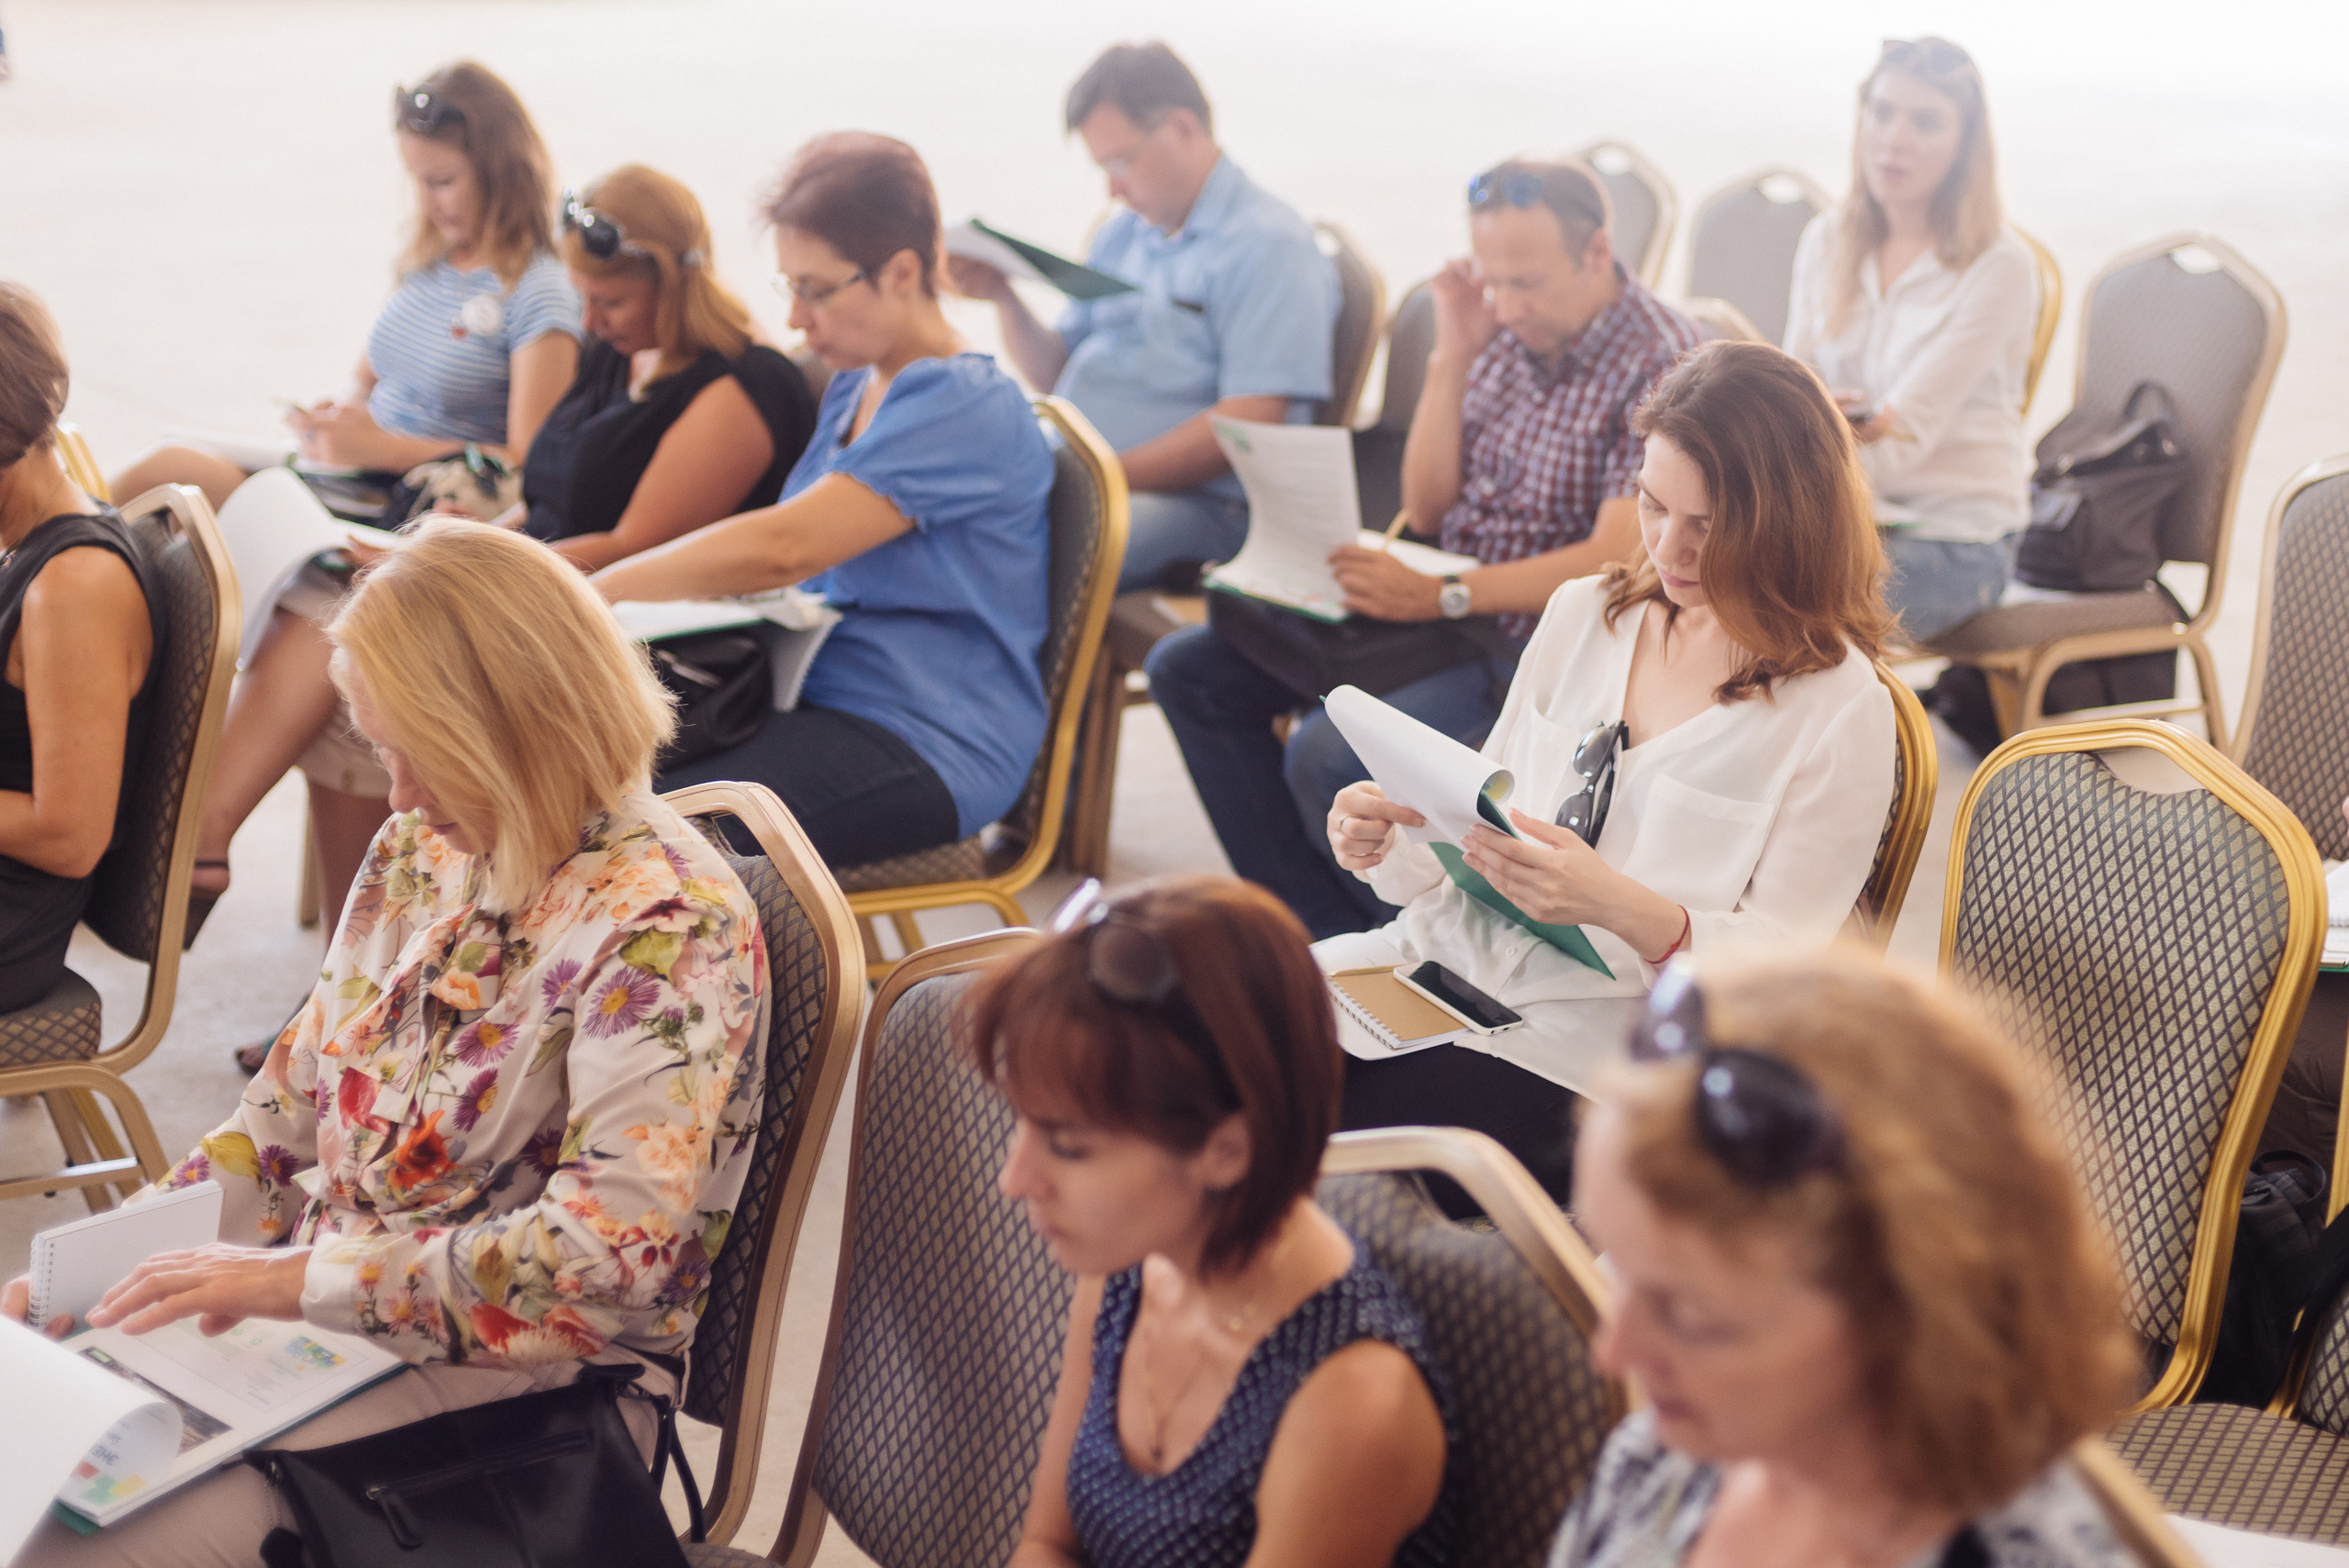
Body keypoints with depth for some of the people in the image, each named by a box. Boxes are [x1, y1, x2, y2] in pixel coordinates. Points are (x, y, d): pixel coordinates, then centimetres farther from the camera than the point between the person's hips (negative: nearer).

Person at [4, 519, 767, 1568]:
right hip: (315, 1305, 8)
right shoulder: (425, 849, 7)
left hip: (505, 1375, -8)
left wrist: (304, 1276, -23)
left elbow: (615, 1247, -25)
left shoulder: (666, 926, -18)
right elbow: (296, 1099, 14)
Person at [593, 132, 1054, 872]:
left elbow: (784, 547, -22)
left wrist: (598, 591, -16)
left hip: (928, 748, -9)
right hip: (820, 698, 9)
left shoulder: (967, 408, -15)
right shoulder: (851, 389, 17)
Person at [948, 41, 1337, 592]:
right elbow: (1056, 374, 23)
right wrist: (1005, 300, 4)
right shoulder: (1121, 235, 21)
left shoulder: (1267, 245, -6)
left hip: (1194, 499, -8)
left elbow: (1248, 425, -15)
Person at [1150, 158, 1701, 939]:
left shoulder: (1659, 361, -16)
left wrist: (1442, 596, -27)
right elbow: (1428, 510, 7)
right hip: (1454, 613, 9)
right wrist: (1452, 356, -4)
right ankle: (1326, 932, 0)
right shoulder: (1506, 335, 6)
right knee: (1190, 670, 3)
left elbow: (1613, 563, -22)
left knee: (1327, 755, -29)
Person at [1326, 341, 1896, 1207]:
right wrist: (1387, 842, -7)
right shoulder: (1583, 614, 11)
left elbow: (1784, 963, -10)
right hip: (1456, 957, 6)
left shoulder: (1840, 711, -7)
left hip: (1594, 1043, -6)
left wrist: (1623, 910, -28)